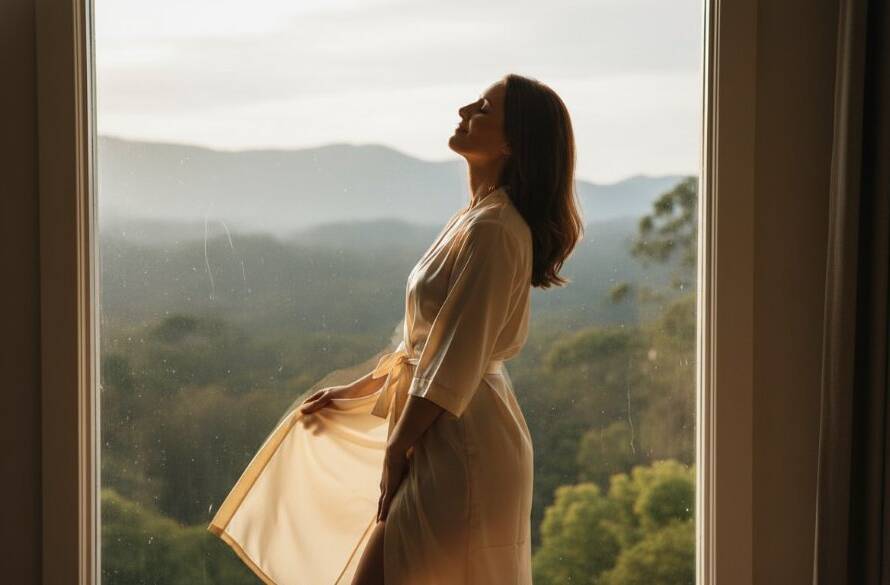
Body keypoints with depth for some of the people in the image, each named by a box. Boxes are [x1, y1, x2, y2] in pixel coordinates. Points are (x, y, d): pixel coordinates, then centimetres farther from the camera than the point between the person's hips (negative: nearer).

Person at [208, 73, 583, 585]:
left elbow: (454, 363, -20)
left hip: (459, 450, -10)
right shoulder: (477, 219, 13)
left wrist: (396, 448, -13)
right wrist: (354, 392, 21)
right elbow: (425, 340, 20)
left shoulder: (492, 231, -19)